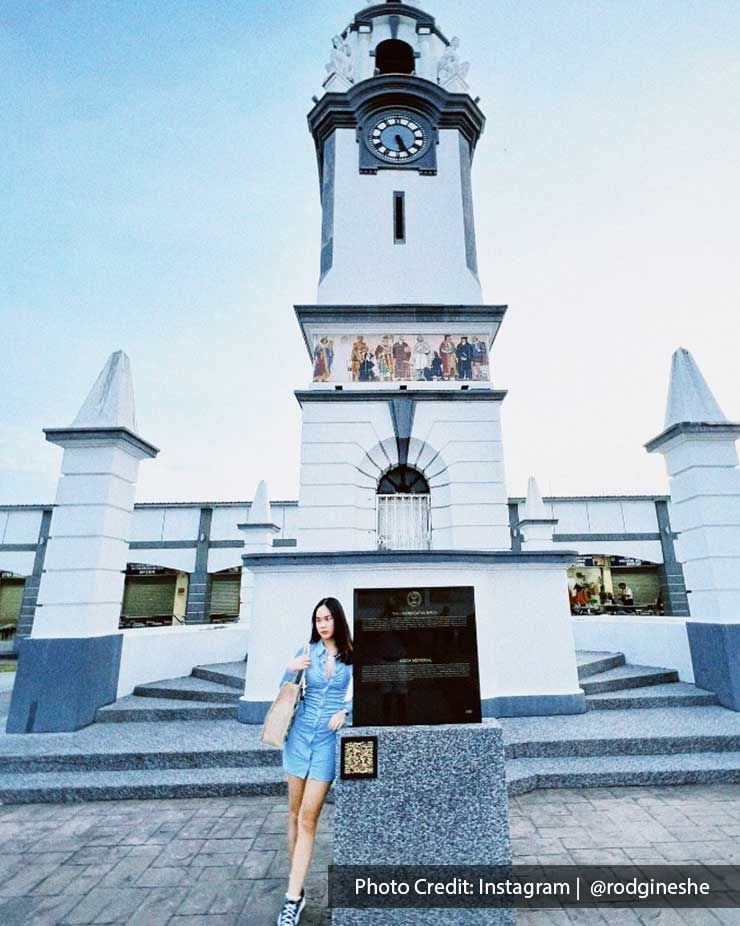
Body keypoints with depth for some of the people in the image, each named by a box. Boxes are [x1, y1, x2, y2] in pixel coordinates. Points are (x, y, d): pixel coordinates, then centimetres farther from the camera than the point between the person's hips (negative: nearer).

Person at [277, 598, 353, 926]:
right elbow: (285, 691, 8)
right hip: (301, 733, 3)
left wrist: (344, 711, -20)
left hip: (329, 738, -3)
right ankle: (297, 888, 30)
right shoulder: (307, 651, 0)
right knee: (295, 812, 12)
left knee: (308, 818, -3)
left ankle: (293, 896, 8)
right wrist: (290, 669, -12)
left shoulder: (352, 655, -6)